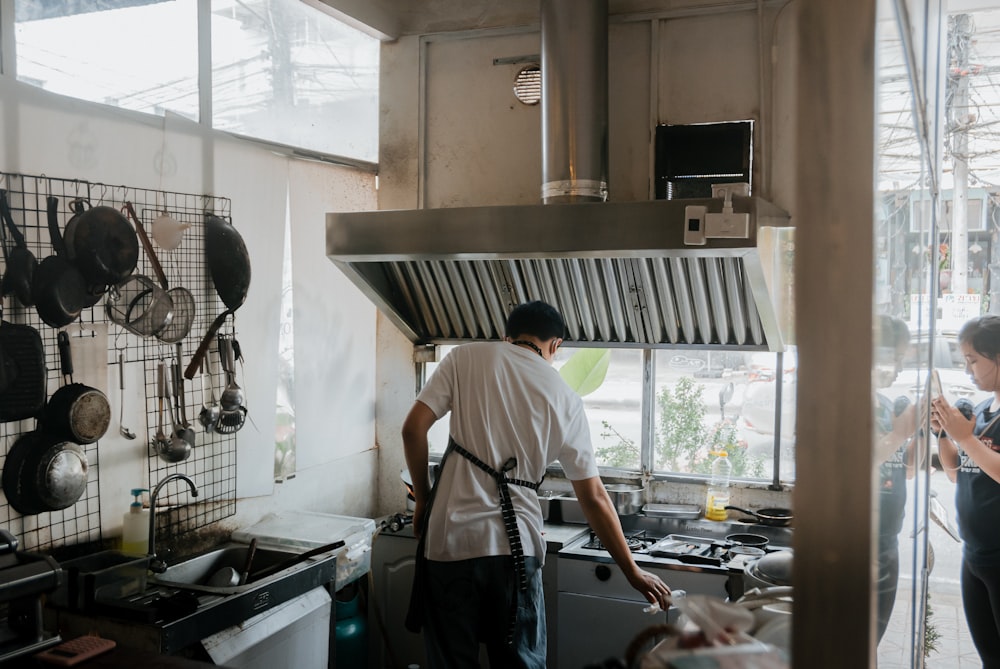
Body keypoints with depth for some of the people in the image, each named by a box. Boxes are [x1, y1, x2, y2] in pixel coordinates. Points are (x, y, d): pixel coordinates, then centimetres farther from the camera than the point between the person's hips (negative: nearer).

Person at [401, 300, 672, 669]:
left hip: (450, 541, -1)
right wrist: (634, 573, 16)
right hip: (516, 547, 1)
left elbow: (413, 428, -5)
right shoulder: (566, 399, 7)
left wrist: (422, 498, 9)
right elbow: (594, 497, 7)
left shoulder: (467, 357, 2)